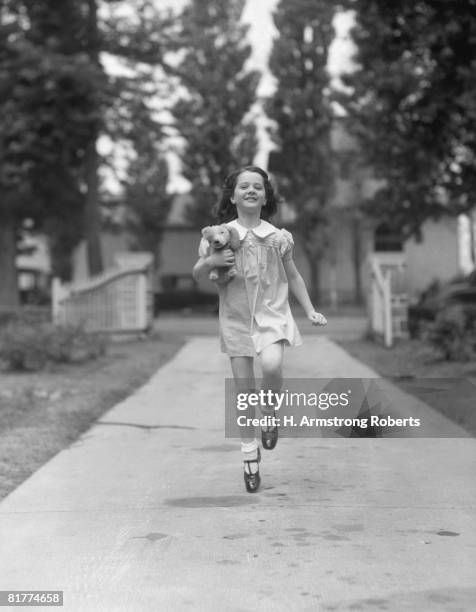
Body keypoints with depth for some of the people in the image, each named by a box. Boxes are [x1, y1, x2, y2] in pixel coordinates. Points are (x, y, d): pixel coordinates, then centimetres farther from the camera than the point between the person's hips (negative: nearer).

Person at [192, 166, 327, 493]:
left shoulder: (277, 237, 1)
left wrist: (310, 310, 9)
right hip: (236, 318, 1)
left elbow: (293, 276, 14)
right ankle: (250, 454, 19)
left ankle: (270, 413, 4)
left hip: (272, 314, -1)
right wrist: (210, 261, -14)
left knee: (272, 365, -28)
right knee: (243, 388, 2)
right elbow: (197, 275, 7)